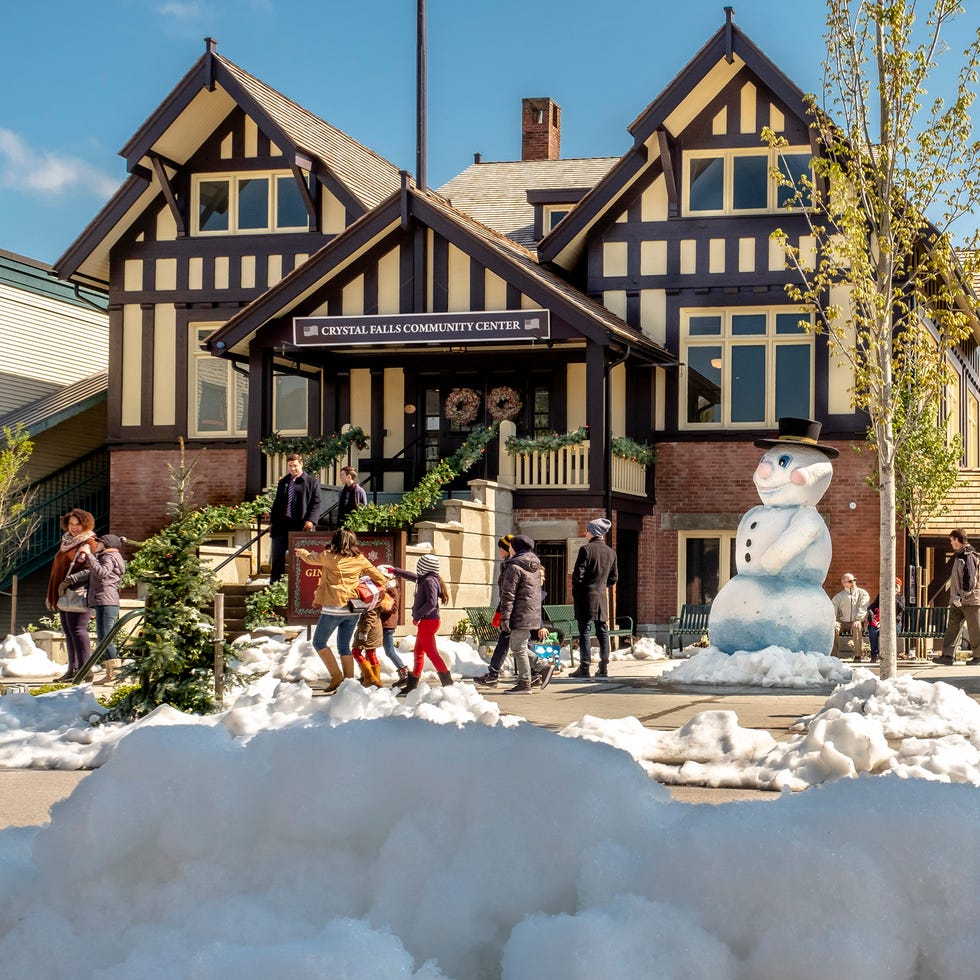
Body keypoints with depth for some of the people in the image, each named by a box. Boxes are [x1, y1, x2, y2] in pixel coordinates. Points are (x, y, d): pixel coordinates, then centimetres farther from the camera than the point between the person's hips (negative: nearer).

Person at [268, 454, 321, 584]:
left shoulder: (312, 482, 0)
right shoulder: (283, 482, 16)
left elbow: (316, 503, -5)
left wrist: (311, 520, -17)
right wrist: (272, 520, 14)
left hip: (300, 525, -5)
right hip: (282, 524, 5)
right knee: (277, 556, 7)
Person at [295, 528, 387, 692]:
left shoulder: (328, 557, -5)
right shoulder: (360, 560, 6)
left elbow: (309, 558, 15)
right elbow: (380, 579, 9)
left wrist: (301, 552, 37)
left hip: (333, 609, -5)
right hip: (353, 610, 5)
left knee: (319, 642, 8)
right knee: (344, 646, 13)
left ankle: (337, 677, -3)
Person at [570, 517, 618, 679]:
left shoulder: (586, 549, -10)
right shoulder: (611, 552, 9)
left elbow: (578, 574, -12)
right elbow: (614, 578, 13)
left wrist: (575, 593, 1)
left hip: (586, 597, -6)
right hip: (602, 597, 6)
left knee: (585, 631, -5)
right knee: (602, 632, 9)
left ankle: (585, 667, -7)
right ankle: (604, 667, 9)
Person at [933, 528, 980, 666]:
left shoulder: (969, 556, -14)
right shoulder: (958, 556, 16)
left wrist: (961, 596, -23)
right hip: (958, 601, 9)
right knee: (953, 627, 3)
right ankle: (948, 655, 1)